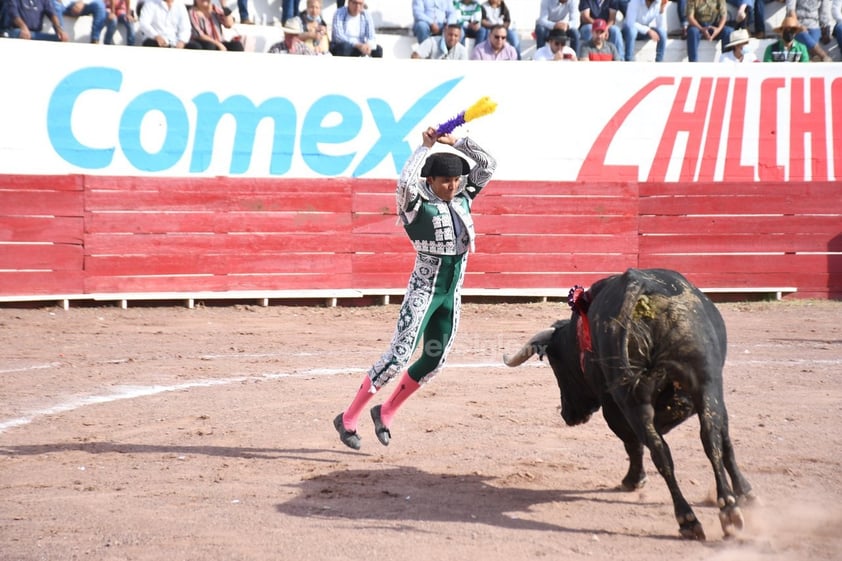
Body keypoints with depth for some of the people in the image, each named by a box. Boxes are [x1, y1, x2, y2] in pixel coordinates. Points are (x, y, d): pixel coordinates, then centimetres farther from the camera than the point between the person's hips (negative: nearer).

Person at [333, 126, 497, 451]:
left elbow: (488, 165, 7)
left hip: (452, 293, 7)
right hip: (424, 290, -7)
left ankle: (385, 413, 25)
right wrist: (426, 147, -22)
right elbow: (405, 182, -33)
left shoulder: (463, 199, 6)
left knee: (434, 361, 8)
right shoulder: (418, 205, -12)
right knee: (399, 356, -14)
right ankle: (348, 419, -7)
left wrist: (456, 142, -3)